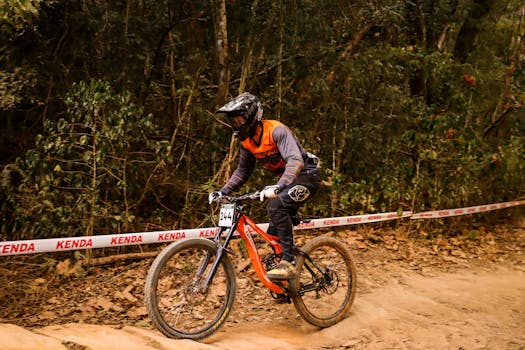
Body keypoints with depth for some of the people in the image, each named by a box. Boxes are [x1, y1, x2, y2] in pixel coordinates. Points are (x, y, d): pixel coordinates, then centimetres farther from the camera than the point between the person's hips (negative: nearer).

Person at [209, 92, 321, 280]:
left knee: (276, 205, -33)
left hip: (306, 175, -8)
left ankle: (288, 263, -28)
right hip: (286, 180, 8)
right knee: (274, 234, 4)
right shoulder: (247, 140, 0)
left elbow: (296, 161, -37)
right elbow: (242, 171, 13)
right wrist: (224, 191, -1)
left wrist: (277, 187, -51)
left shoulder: (276, 130, -24)